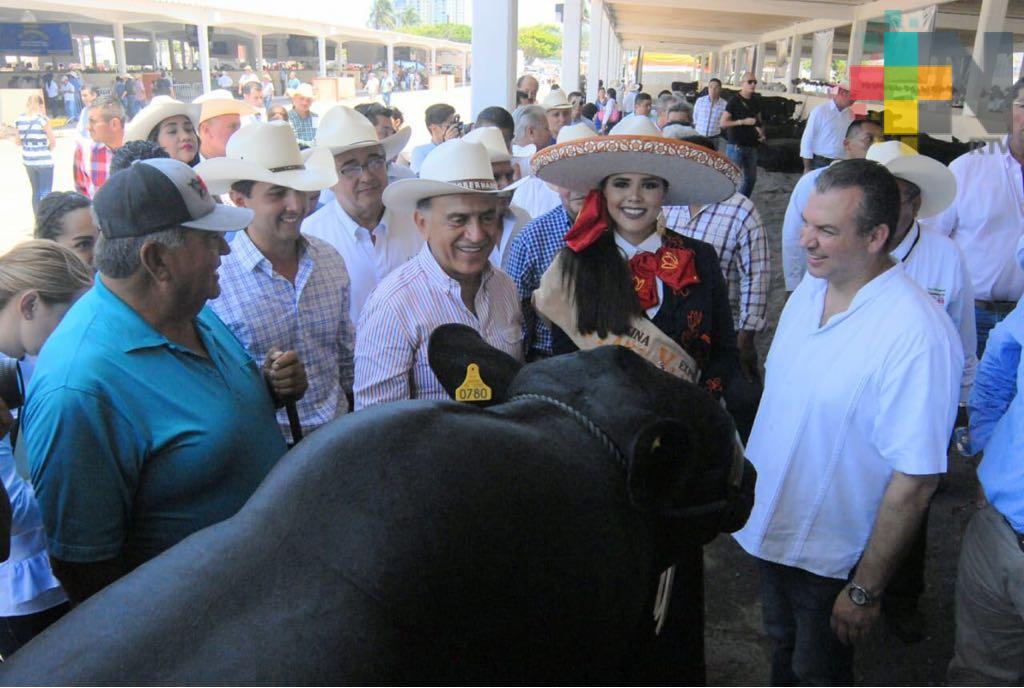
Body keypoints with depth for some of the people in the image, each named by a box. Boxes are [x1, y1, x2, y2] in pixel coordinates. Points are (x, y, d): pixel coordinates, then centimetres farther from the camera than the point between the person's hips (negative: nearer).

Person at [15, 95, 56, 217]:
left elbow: (18, 142, 8)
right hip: (44, 161, -6)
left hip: (28, 160, 6)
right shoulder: (42, 119, -12)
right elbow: (53, 142, -12)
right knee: (45, 193, -2)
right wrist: (47, 150, 6)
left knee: (36, 192, 17)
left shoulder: (20, 119, 3)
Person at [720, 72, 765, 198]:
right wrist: (743, 122, -17)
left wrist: (761, 132, 4)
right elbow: (723, 123, -11)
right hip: (736, 146, -7)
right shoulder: (735, 101, -7)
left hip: (751, 146, 7)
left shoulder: (756, 101, 11)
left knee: (751, 178, 13)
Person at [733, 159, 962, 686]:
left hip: (833, 559, -6)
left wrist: (865, 590, -19)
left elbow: (915, 481, -25)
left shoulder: (918, 336, -29)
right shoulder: (809, 290, -5)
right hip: (771, 525, 6)